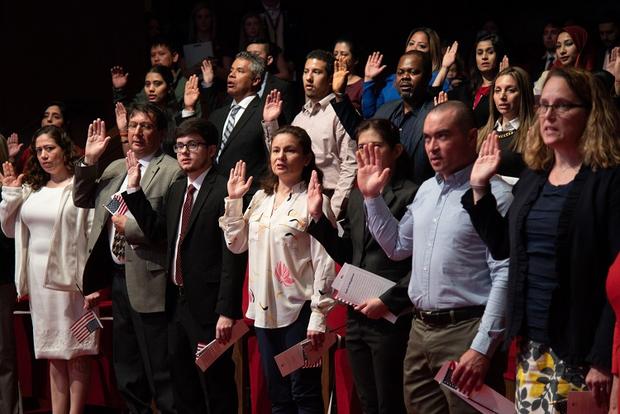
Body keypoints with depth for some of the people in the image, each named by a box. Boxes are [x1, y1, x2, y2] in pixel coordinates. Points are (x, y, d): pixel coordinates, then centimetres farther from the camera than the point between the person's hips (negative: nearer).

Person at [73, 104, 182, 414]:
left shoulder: (173, 172, -11)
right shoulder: (115, 168, 14)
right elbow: (82, 200, 19)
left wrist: (129, 226, -15)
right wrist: (89, 161, 7)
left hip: (148, 281, -8)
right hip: (118, 278, 8)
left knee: (160, 372, -3)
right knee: (127, 371, 19)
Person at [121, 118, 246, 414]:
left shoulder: (224, 191, -15)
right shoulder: (176, 190, 13)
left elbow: (233, 256, -18)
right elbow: (156, 231, 13)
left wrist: (227, 311, -21)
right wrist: (134, 189, 7)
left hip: (207, 306, -8)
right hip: (177, 301, 8)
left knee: (216, 389, 1)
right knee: (183, 389, 16)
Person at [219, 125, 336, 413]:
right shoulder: (260, 198, 11)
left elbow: (324, 262, -11)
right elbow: (236, 244, 12)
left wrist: (318, 316, -15)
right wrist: (233, 201, 3)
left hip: (299, 310, -6)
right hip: (264, 309, 6)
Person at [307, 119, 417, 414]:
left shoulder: (411, 195, -11)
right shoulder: (356, 196, 13)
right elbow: (346, 255, 13)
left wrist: (388, 301, -16)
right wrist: (318, 218, 4)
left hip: (391, 319, -7)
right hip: (356, 315, 7)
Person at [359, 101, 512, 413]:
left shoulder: (493, 195, -12)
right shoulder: (426, 190, 14)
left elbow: (505, 276, -16)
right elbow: (397, 247, 24)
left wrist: (482, 348, -20)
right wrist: (372, 197, 16)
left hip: (465, 332, -8)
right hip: (420, 331, 8)